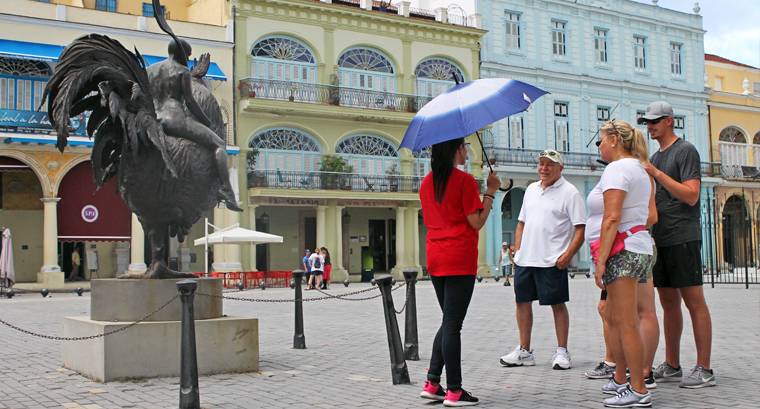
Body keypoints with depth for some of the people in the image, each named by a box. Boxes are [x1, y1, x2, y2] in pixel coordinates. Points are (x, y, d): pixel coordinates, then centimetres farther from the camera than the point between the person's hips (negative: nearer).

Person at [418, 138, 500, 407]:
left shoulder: (427, 182, 12)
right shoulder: (465, 180, -9)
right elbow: (476, 222, -10)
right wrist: (491, 191, -3)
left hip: (435, 259, 7)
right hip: (460, 259, -7)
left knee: (449, 321, 16)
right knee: (453, 324, -4)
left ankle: (432, 383, 14)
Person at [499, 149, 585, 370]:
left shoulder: (569, 192, -5)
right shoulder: (531, 189, 16)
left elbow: (580, 229, -9)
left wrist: (568, 255, -18)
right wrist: (517, 250, 12)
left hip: (552, 261, -6)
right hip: (525, 259, 7)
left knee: (558, 304, 1)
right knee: (522, 301, 9)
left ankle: (562, 352, 11)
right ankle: (524, 351, 19)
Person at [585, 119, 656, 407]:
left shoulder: (617, 169, -11)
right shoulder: (639, 169, 20)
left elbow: (612, 217, -20)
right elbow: (650, 216, 21)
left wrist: (601, 259, -20)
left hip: (621, 251, -11)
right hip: (638, 249, 11)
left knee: (627, 323, -7)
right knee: (613, 318, 18)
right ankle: (620, 380, 27)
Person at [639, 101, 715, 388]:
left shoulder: (686, 151, -3)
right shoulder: (654, 158, 20)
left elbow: (691, 196, -13)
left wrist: (657, 174, -16)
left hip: (683, 238, -8)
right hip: (659, 240, 8)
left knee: (694, 302, -6)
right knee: (668, 303, 10)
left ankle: (704, 369, -3)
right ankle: (672, 366, 16)